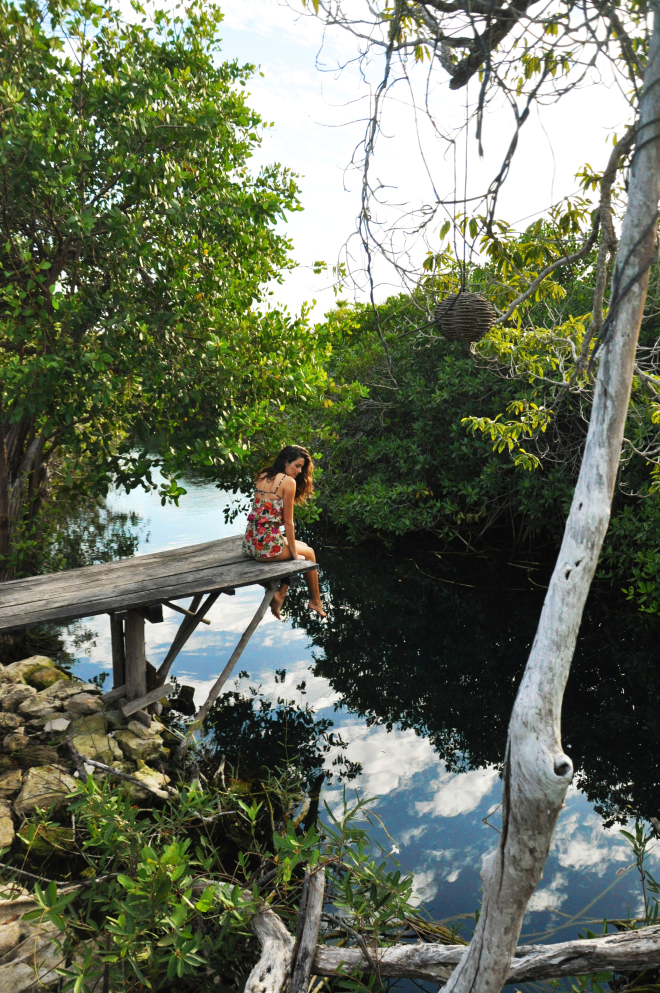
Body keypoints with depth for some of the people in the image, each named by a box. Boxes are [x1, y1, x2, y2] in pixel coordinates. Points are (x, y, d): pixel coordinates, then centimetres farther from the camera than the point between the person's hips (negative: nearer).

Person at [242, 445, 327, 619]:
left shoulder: (262, 476, 11)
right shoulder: (288, 481, -11)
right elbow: (288, 522, -9)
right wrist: (295, 553, 2)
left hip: (249, 543, 7)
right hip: (267, 546, -7)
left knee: (302, 546, 28)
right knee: (308, 553, 21)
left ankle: (280, 594, 18)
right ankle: (315, 602, 35)